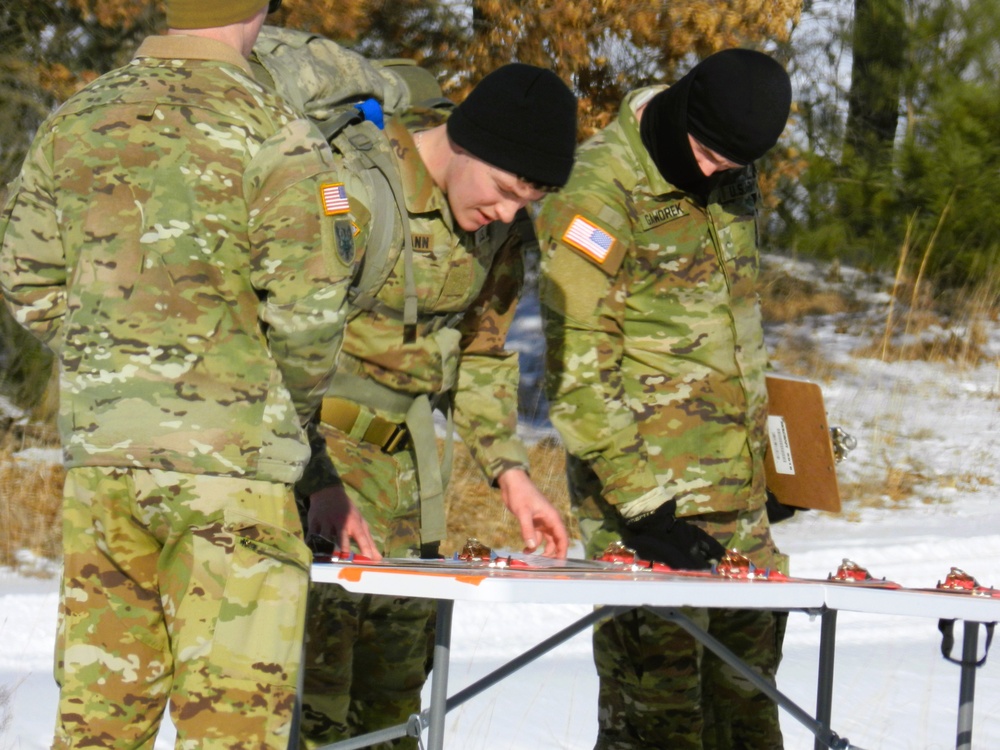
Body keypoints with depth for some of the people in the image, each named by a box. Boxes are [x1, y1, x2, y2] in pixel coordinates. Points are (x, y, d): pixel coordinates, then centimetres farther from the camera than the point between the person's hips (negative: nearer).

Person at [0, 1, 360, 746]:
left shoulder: (75, 123, 8)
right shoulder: (274, 136, -8)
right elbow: (308, 304, -11)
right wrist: (296, 400, 7)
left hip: (98, 444, 6)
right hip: (230, 453, -5)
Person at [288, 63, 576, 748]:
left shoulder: (497, 220, 3)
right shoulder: (360, 185, -20)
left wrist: (509, 468, 5)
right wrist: (322, 481, -27)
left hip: (403, 449, 7)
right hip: (316, 435, -7)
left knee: (399, 661, 7)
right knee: (317, 649, -14)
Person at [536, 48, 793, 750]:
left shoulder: (731, 183, 9)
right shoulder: (596, 196, -15)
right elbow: (577, 374, -17)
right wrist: (639, 502, -22)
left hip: (739, 495, 8)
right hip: (647, 496, -7)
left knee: (746, 690, 13)